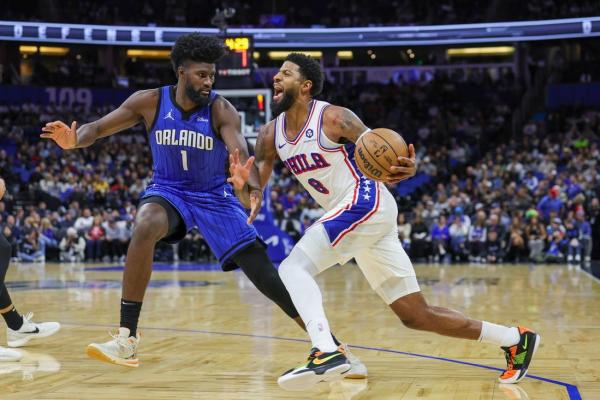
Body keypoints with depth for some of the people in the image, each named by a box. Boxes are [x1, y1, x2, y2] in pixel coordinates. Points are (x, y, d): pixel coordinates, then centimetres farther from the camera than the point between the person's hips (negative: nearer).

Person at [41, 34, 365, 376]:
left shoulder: (222, 110, -19)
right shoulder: (150, 102, -13)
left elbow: (242, 154, -33)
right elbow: (98, 128, -9)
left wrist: (253, 187, -56)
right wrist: (75, 140, -33)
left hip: (215, 196, 0)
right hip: (169, 191, 1)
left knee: (267, 276, -9)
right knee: (145, 227, -36)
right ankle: (127, 338, -30)